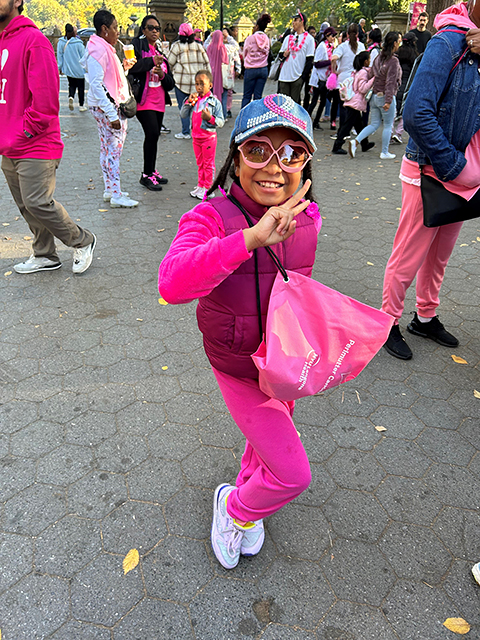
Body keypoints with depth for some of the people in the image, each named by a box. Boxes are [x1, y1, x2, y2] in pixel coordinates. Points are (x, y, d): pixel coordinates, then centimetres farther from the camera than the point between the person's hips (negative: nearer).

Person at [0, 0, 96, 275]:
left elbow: (45, 97, -18)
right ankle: (45, 256, 26)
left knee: (37, 203, -11)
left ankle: (83, 241, 10)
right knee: (26, 205, 12)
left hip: (36, 147, -8)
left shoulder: (33, 39, -11)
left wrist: (25, 132, -13)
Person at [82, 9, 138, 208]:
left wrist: (124, 67, 12)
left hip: (113, 105, 11)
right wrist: (111, 115, -25)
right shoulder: (98, 51, -15)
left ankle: (110, 190, 21)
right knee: (113, 148, -9)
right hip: (104, 107, -11)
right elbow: (96, 85, -22)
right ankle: (116, 195, -6)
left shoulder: (105, 49, 17)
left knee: (108, 147, 13)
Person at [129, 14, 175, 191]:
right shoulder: (138, 45, 0)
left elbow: (170, 83, 15)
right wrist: (152, 61, -21)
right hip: (144, 101, -7)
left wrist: (163, 75, -5)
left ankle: (152, 172, 24)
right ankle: (146, 175, -8)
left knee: (154, 136, 11)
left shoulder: (160, 52, 19)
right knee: (152, 134, -17)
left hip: (159, 102, 7)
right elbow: (132, 66, -20)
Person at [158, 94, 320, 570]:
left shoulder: (307, 217, -8)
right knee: (293, 474, -1)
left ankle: (249, 499, 60)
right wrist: (250, 238, -49)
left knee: (272, 433, 28)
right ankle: (234, 507, 32)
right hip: (240, 370, -6)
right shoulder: (211, 218, -25)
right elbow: (172, 283, -44)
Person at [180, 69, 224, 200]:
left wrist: (210, 118, -26)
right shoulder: (195, 100, 6)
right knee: (200, 163, 15)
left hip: (209, 137, -5)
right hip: (196, 136, 5)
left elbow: (221, 122, -10)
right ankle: (201, 185, 26)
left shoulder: (215, 102, -8)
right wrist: (188, 102, -8)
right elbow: (183, 115, 4)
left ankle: (208, 187, 13)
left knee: (208, 163, 4)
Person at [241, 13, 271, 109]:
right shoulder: (267, 39, 2)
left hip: (251, 70, -3)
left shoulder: (250, 38, -6)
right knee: (258, 96, 5)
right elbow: (267, 54, 12)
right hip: (263, 70, 3)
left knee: (247, 96, 2)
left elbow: (244, 54, 5)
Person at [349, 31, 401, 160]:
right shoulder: (393, 61, -15)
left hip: (375, 95, 7)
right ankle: (384, 153, 13)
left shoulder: (379, 58, 8)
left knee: (374, 124, 13)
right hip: (385, 97, -7)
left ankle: (355, 141, -5)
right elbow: (390, 82, -20)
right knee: (388, 126, 6)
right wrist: (388, 101, -22)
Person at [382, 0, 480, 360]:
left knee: (440, 255, 18)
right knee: (409, 257, 3)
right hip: (430, 173, -8)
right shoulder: (449, 43, -15)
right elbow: (416, 114, -26)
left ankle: (426, 318, 36)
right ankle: (389, 322, 22)